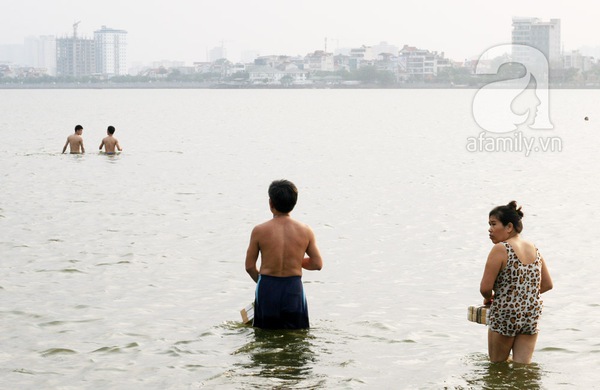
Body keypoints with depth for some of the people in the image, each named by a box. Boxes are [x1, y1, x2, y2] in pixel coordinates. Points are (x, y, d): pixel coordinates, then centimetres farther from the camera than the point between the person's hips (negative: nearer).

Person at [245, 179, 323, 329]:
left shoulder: (259, 231, -6)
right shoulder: (305, 231, -3)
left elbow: (250, 266, 0)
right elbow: (317, 264, 2)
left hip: (267, 289, 0)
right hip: (294, 289, 1)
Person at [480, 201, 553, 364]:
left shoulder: (500, 249, -13)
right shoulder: (534, 249, 8)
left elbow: (485, 288, -16)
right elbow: (547, 284, 14)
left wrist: (489, 299, 5)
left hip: (504, 316, -6)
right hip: (532, 315, 6)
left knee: (497, 366, 12)